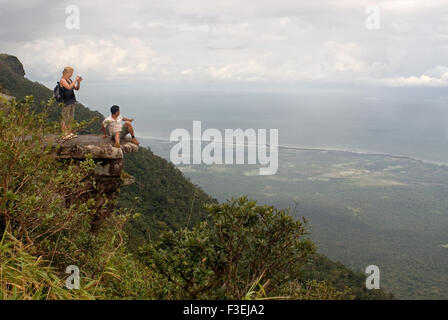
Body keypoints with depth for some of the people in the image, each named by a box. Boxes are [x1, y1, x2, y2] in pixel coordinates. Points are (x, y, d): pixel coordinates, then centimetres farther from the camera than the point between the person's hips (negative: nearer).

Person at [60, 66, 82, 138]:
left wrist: (79, 81, -1)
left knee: (71, 118, 11)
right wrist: (75, 80, -20)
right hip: (66, 102, -8)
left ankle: (69, 133, 18)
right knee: (65, 118, -6)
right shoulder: (62, 80, -9)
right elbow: (69, 87, -24)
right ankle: (65, 134, -2)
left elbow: (77, 88, 15)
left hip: (71, 102, 8)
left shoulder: (70, 80, 14)